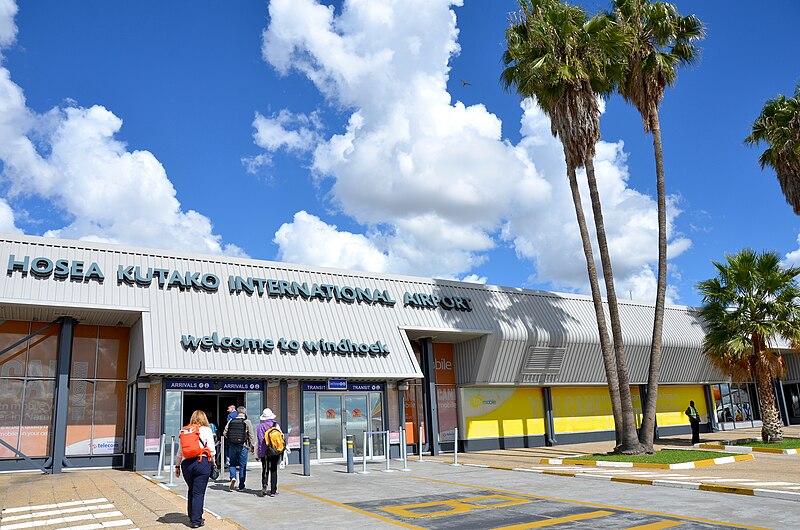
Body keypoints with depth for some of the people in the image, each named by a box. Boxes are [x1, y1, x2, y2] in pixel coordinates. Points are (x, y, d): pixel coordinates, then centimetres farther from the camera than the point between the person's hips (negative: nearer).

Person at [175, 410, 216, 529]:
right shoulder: (206, 430, 1)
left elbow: (180, 451, 12)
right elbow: (211, 450, -3)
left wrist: (177, 466, 20)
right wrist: (213, 462, 11)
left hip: (186, 463, 4)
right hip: (202, 462, -4)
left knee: (191, 491, 20)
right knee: (198, 492, 1)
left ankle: (192, 517, 28)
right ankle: (196, 521, 3)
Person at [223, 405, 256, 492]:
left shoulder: (231, 421, 0)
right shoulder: (247, 422, -7)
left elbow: (225, 433, 2)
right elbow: (251, 435, -6)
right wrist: (252, 446, 3)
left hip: (232, 446, 2)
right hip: (243, 446, -2)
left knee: (232, 464, 17)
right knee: (242, 466, 7)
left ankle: (233, 477, -8)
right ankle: (241, 486, 12)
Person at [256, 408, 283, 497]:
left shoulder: (260, 426, -4)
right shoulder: (276, 425, -2)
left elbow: (259, 440, -3)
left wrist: (259, 454, 2)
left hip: (264, 452, 0)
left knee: (265, 470, 12)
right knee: (273, 470, 8)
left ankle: (264, 485, -13)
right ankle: (273, 491, 10)